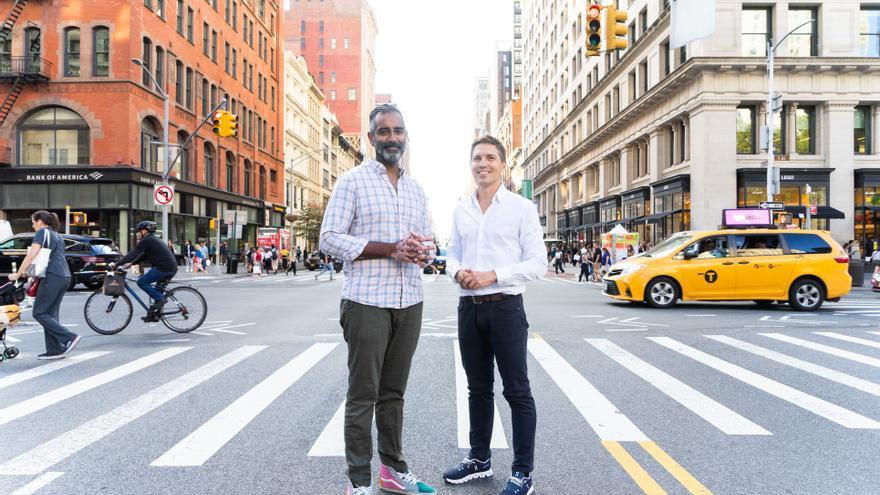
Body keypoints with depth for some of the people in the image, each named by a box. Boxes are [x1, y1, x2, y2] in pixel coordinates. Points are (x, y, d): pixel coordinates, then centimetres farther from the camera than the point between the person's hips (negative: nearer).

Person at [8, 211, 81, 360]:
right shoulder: (57, 236, 25)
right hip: (64, 276, 8)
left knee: (39, 313, -4)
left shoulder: (42, 232, -1)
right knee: (50, 314, 9)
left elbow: (31, 256, -9)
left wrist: (17, 274, -3)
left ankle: (69, 337, -13)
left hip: (52, 277, -8)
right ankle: (54, 350, 6)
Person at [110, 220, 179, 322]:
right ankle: (154, 314, 19)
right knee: (158, 289, 17)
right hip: (171, 268, 10)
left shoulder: (147, 240, -7)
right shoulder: (152, 239, 24)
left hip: (164, 268, -10)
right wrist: (131, 263, 20)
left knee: (141, 282, -5)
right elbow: (144, 255, 27)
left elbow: (133, 254, -11)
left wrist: (116, 264, -9)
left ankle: (160, 299, -8)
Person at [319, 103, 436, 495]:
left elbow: (427, 238, 20)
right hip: (367, 302, -5)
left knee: (394, 391, 14)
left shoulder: (416, 189, 15)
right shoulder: (352, 181, -2)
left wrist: (424, 250, -6)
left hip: (409, 303, 5)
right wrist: (391, 249, -17)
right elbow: (329, 239, -9)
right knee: (363, 394, 2)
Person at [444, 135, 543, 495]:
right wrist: (457, 271, -7)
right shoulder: (461, 210, 11)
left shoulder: (522, 208, -4)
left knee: (517, 391, 3)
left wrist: (493, 275, -18)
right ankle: (479, 458, 31)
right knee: (478, 387, 16)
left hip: (505, 307, -5)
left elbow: (537, 263, -8)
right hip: (469, 307, 5)